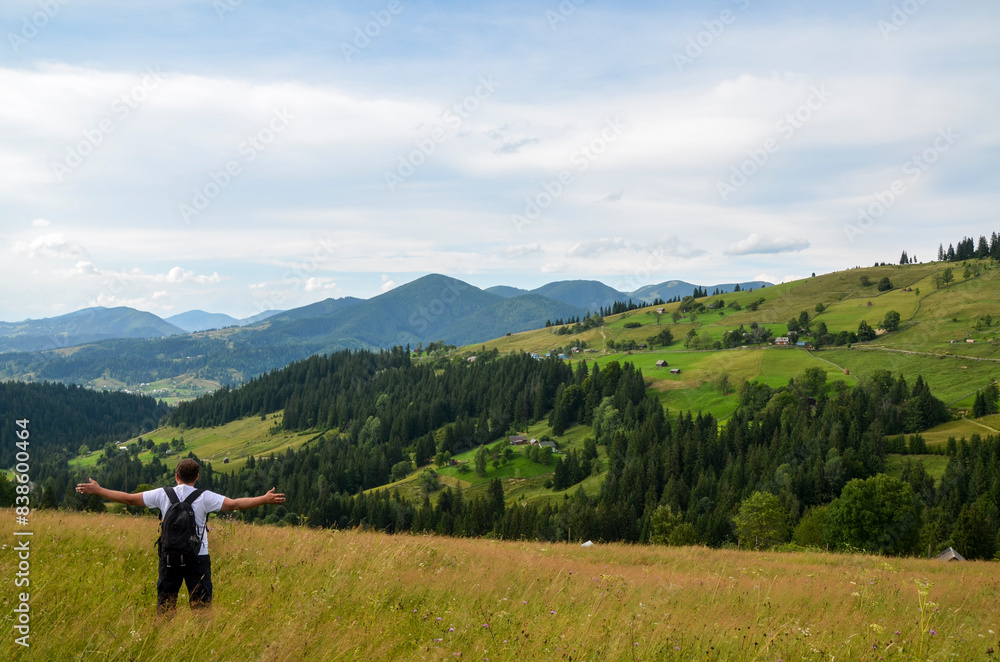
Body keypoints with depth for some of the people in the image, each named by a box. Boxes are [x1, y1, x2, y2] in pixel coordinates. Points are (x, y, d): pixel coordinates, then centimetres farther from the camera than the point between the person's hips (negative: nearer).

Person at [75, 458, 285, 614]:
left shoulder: (162, 494, 1)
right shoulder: (205, 497, -5)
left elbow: (129, 498, 3)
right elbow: (234, 504, -12)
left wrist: (97, 490, 12)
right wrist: (265, 499, -9)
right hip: (198, 558, -2)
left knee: (165, 605, 12)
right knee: (201, 605, 4)